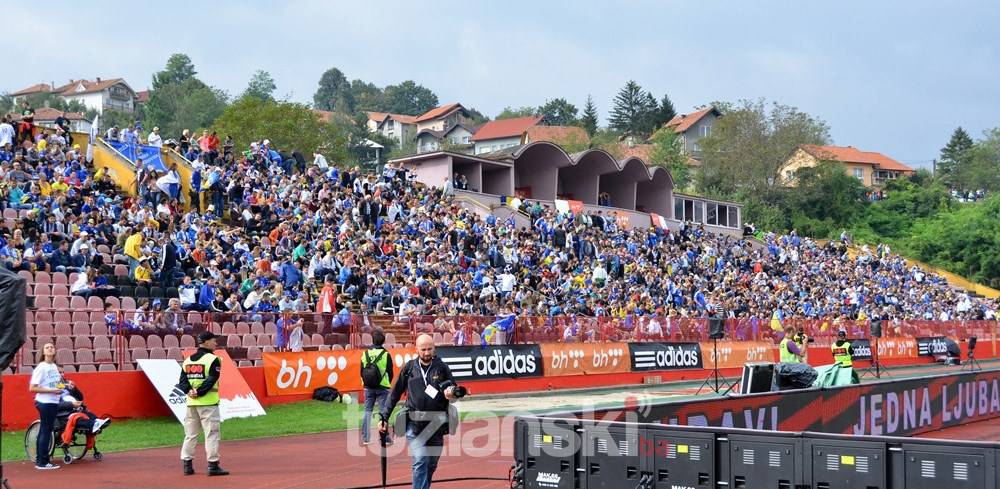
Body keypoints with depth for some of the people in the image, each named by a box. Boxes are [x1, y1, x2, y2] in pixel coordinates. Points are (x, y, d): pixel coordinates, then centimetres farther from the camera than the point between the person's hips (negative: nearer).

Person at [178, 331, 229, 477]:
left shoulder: (188, 360, 13)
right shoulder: (213, 359, -8)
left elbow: (182, 380, 5)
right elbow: (211, 380, -18)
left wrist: (190, 391, -7)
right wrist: (199, 392, -15)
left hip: (191, 402, 7)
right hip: (208, 402, -7)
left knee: (190, 434, 13)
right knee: (211, 433, -4)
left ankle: (187, 465, 14)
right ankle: (213, 466, -6)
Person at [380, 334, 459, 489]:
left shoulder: (442, 368, 3)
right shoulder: (409, 368, 3)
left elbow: (454, 392, 7)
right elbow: (395, 394, 8)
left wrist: (451, 393, -17)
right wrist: (384, 417, 3)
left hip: (436, 425, 2)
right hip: (414, 425, -2)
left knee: (431, 465, 12)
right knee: (420, 462, -15)